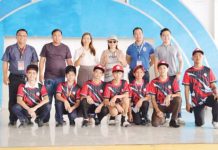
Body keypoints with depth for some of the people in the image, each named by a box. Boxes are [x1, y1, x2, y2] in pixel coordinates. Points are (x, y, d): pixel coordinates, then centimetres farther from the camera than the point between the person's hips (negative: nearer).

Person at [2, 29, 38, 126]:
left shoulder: (31, 49, 10)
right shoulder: (10, 49, 8)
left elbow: (35, 63, 10)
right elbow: (5, 63, 7)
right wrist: (5, 76, 0)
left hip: (27, 78, 0)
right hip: (14, 77, 0)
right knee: (13, 99, 1)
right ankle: (12, 120, 8)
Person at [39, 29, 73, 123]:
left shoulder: (65, 48, 10)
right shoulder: (46, 47, 8)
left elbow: (69, 62, 9)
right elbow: (42, 61, 6)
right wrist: (41, 74, -1)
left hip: (61, 77, 1)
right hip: (48, 77, 0)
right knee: (47, 98, 0)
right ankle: (45, 119, 7)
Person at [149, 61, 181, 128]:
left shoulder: (173, 80, -2)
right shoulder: (154, 82, -3)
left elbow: (179, 94, -10)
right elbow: (153, 99, -4)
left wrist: (170, 96, -30)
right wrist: (157, 111, -16)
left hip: (170, 105, 1)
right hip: (159, 106, -1)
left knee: (178, 99, -31)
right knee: (155, 123, -26)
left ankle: (173, 120, -15)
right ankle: (162, 118, 13)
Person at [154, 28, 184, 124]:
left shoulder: (175, 47, 9)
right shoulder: (158, 49, 5)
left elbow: (181, 61, 10)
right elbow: (156, 64, 4)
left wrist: (179, 73, -1)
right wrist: (157, 77, -3)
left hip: (174, 75, 1)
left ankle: (178, 117, 1)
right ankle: (166, 117, 6)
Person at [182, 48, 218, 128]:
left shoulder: (208, 70, 7)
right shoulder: (188, 72, 2)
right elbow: (187, 89, 1)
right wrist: (187, 103, -5)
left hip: (208, 97, 1)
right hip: (196, 100, -1)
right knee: (199, 124, -6)